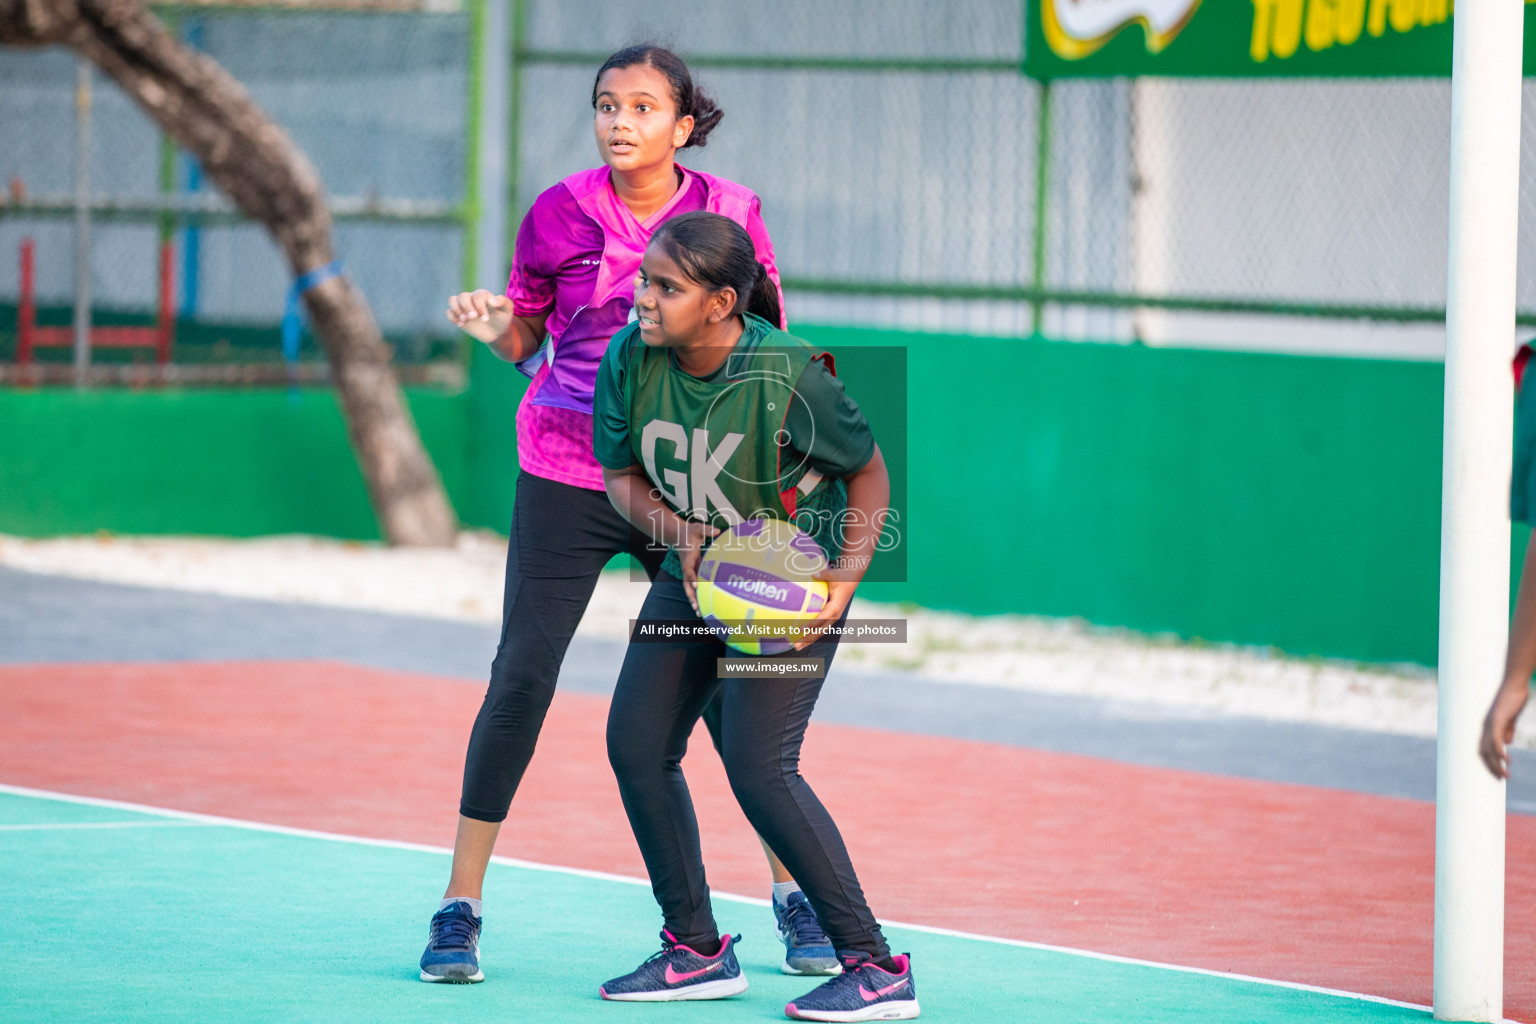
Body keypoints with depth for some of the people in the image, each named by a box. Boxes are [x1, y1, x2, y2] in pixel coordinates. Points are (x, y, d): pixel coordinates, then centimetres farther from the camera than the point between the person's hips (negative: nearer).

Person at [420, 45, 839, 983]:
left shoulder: (731, 215, -2)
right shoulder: (560, 214, -2)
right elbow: (527, 341, 9)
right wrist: (494, 327, -13)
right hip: (569, 477, 0)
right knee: (521, 681, -7)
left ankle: (795, 897, 16)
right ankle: (460, 907, 1)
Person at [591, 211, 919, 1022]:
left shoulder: (784, 378, -29)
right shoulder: (631, 360, -15)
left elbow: (869, 469, -13)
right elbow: (622, 475, -1)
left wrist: (845, 580, -22)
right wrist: (682, 536, -20)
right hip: (694, 569, 7)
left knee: (757, 765, -17)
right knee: (636, 744, 2)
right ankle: (697, 951, 18)